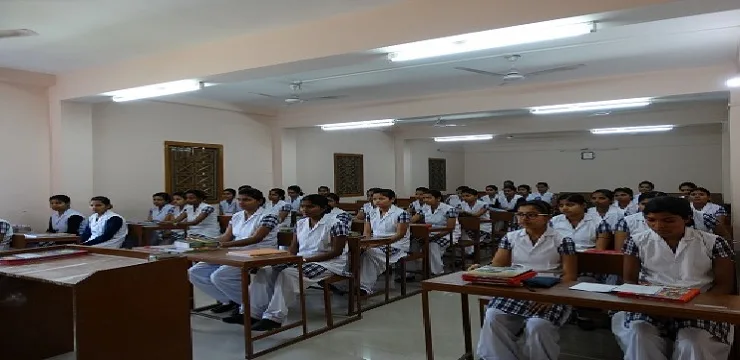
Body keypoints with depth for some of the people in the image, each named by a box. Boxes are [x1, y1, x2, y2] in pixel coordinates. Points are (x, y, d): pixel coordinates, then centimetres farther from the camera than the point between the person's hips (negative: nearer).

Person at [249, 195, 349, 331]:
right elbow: (293, 248, 14)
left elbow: (336, 252, -15)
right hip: (300, 261, 7)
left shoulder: (336, 224, -12)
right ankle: (254, 313, -16)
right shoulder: (300, 223, 10)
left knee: (287, 274, -33)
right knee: (265, 272, -15)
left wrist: (306, 260, -19)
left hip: (328, 263, -7)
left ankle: (274, 318, -30)